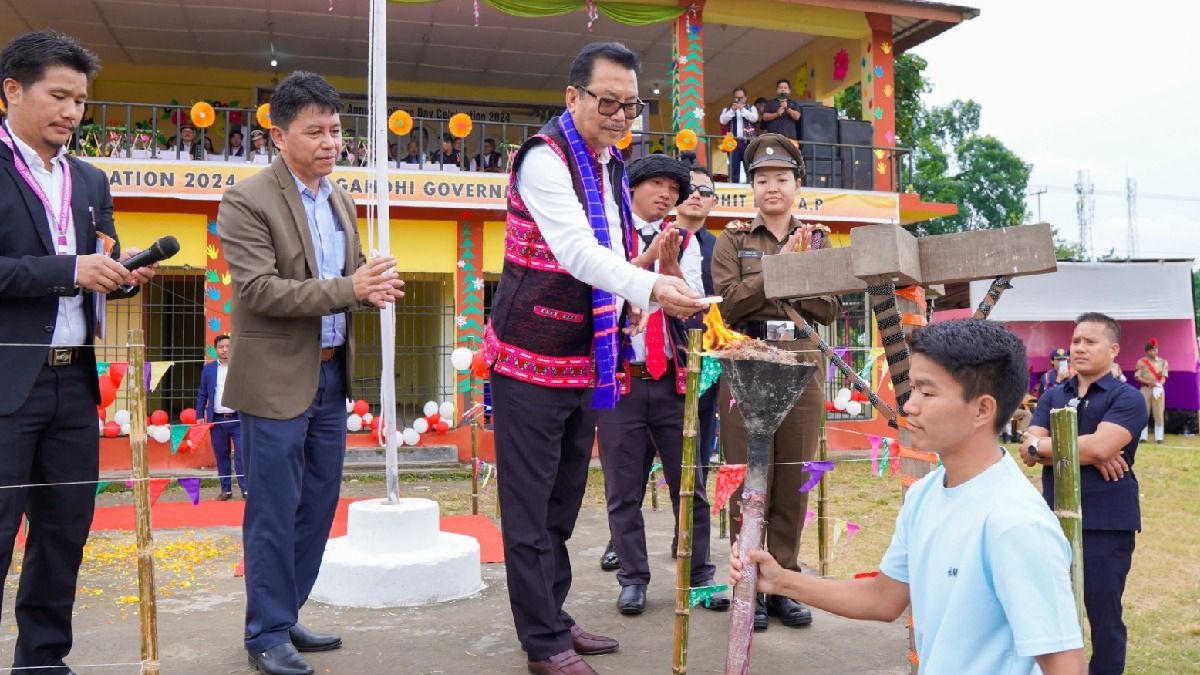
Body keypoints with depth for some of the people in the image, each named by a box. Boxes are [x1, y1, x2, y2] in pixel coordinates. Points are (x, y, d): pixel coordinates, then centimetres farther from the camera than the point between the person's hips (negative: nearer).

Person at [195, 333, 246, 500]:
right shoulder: (208, 368, 8)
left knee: (241, 454, -5)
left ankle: (245, 489, 0)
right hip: (217, 420, 2)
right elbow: (202, 394, 10)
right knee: (221, 456, 8)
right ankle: (226, 490, 16)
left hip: (238, 419, -2)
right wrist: (200, 416, 3)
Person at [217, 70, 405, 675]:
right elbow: (258, 289, -18)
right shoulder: (246, 201, -10)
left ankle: (286, 616, 29)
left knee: (318, 505, 14)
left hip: (331, 373, 7)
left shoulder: (340, 200, 11)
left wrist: (375, 286, -6)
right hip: (278, 378, -7)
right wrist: (349, 289, -24)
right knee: (275, 511, 2)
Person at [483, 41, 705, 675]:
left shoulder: (610, 166, 11)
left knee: (564, 500, 17)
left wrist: (628, 303, 6)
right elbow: (577, 251, -30)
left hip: (586, 361, 9)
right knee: (530, 505, 1)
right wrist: (651, 286, -42)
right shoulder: (544, 158, -15)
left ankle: (555, 617, 30)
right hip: (532, 360, -8)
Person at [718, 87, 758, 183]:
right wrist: (732, 110, -13)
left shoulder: (751, 108, 12)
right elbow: (723, 121, -3)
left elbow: (754, 118, -7)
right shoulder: (727, 109, 13)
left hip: (748, 142, 0)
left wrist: (742, 109, -14)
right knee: (734, 167, -1)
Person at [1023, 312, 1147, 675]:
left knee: (1104, 615, 8)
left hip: (1106, 525, -5)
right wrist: (1087, 454, -17)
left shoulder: (1126, 398, -6)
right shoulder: (1052, 396, 8)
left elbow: (1100, 446, -22)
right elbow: (1029, 451, -4)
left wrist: (1042, 445, -10)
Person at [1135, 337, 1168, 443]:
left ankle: (1159, 437, 2)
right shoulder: (1141, 362, 2)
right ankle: (1142, 436, 4)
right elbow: (1137, 377, -2)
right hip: (1145, 389, -1)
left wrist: (1158, 384, -19)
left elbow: (1164, 377, 1)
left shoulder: (1163, 362, 7)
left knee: (1159, 414, -1)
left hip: (1158, 389, 1)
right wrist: (1149, 382, -17)